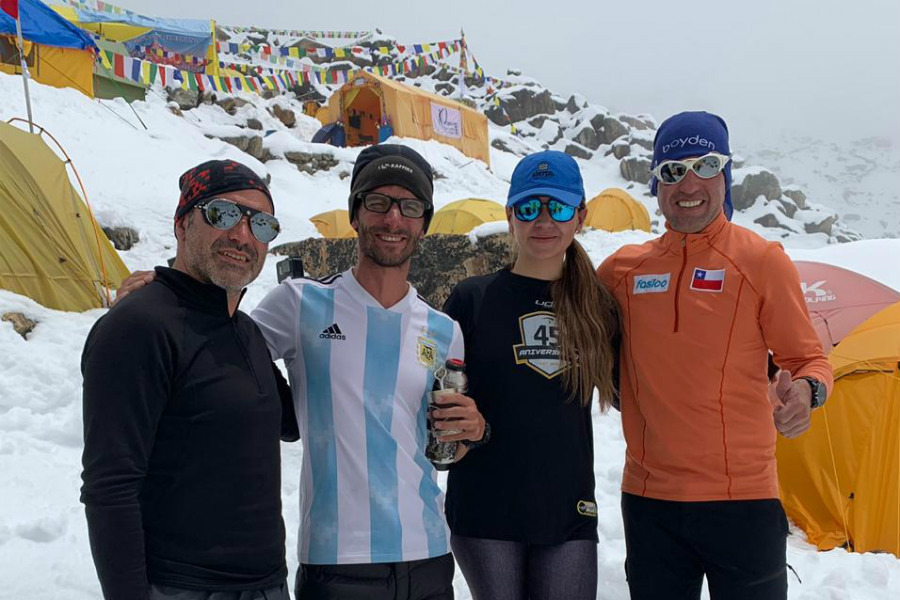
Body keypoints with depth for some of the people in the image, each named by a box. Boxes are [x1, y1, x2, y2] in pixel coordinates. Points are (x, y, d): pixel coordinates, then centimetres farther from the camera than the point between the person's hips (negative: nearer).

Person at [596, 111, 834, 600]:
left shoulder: (762, 260, -4)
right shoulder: (622, 269, 5)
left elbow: (807, 358, 1)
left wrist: (806, 390, -20)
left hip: (743, 497, -3)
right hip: (648, 498, 3)